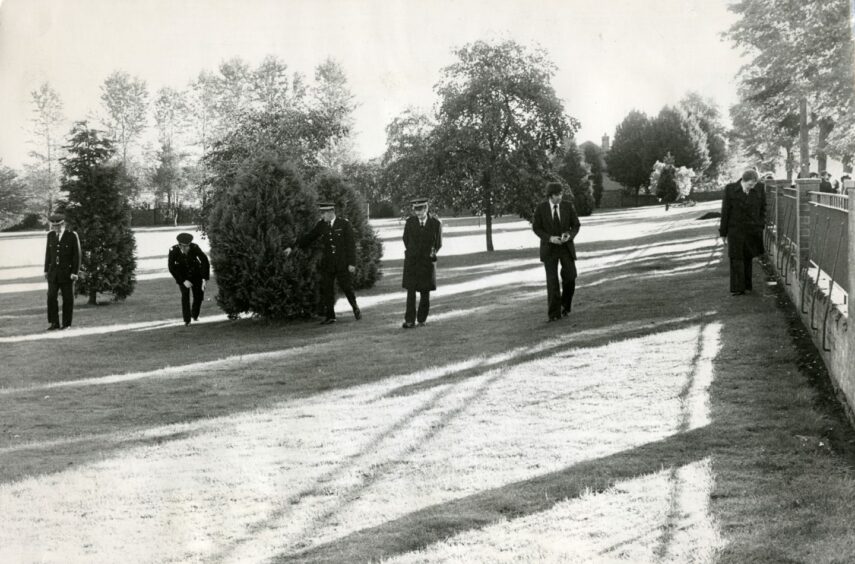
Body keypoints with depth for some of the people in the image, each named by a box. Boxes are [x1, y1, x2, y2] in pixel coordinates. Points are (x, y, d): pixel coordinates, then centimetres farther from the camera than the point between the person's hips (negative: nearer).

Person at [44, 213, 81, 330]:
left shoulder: (72, 236, -6)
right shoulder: (51, 235, 7)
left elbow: (77, 255, -5)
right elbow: (48, 253, 13)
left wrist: (75, 272, -10)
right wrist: (46, 270, 9)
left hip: (67, 272, -3)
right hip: (53, 272, 3)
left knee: (68, 299, 2)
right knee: (51, 297, -4)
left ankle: (66, 324, 11)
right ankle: (54, 323, 1)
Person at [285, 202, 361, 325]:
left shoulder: (344, 224, -6)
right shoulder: (321, 224, 3)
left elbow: (351, 244, -7)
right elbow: (309, 237, 10)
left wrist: (352, 263, -12)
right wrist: (293, 247, 5)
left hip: (342, 263, -3)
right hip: (327, 263, 3)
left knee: (346, 287, 0)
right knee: (326, 289, -2)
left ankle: (355, 308, 25)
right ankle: (330, 316, 4)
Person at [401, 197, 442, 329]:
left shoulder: (436, 223, -5)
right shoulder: (410, 222, -2)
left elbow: (438, 244, 9)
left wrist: (431, 254, 6)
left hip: (427, 261, 0)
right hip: (411, 261, 0)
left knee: (425, 293, 4)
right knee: (411, 292, -5)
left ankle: (422, 319, 16)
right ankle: (410, 320, -6)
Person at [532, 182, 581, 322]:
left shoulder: (568, 206, -5)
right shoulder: (541, 208, -8)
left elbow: (576, 226, 1)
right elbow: (536, 228, -3)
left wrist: (569, 236, -20)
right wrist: (549, 238, -19)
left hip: (566, 247, 1)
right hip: (549, 248, -1)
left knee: (570, 277, -8)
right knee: (552, 281, -8)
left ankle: (565, 305, 19)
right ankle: (555, 313, -1)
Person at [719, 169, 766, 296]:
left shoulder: (759, 188, -3)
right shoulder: (730, 189, -9)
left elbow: (763, 208, 10)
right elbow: (725, 211, -4)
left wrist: (761, 225, 5)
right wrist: (723, 231, 0)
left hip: (753, 229, 2)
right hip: (735, 228, -2)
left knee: (747, 258, 7)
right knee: (736, 258, -5)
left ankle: (746, 285, 14)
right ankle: (737, 288, -5)